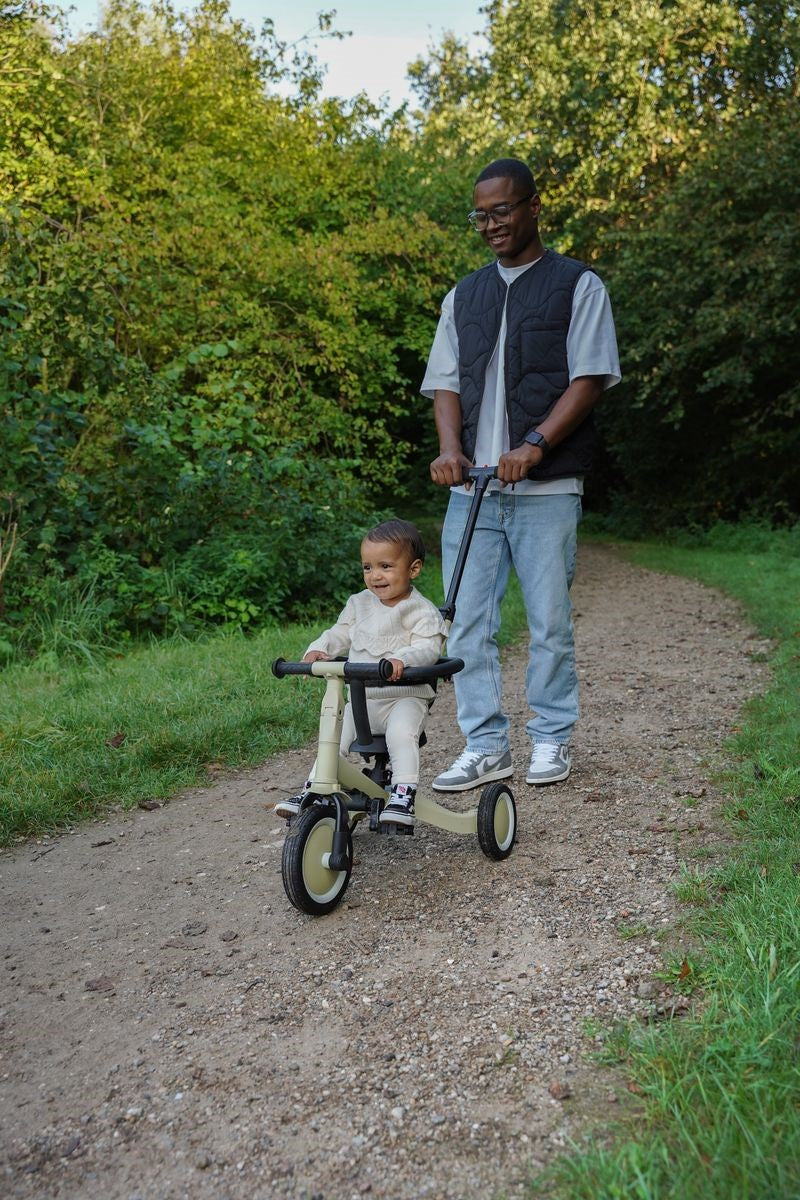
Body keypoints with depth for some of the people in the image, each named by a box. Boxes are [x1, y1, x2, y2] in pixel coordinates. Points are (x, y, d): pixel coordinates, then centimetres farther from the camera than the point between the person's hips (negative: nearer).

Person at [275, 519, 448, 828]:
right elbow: (339, 634, 18)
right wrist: (318, 649, -3)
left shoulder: (421, 611, -8)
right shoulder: (359, 604, 10)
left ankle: (404, 794, -29)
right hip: (361, 698, 6)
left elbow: (429, 646, -20)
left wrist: (403, 658, -40)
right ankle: (313, 790, 8)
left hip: (405, 696, -6)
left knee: (401, 732, -33)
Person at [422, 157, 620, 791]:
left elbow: (590, 376, -3)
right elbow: (446, 382, 14)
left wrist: (534, 444, -17)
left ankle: (552, 739, 17)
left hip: (547, 485, -4)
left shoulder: (578, 285, 7)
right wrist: (450, 449, -5)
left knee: (550, 619, 2)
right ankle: (485, 746, 10)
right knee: (467, 622, 1)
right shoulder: (463, 296, 20)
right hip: (472, 486, 4)